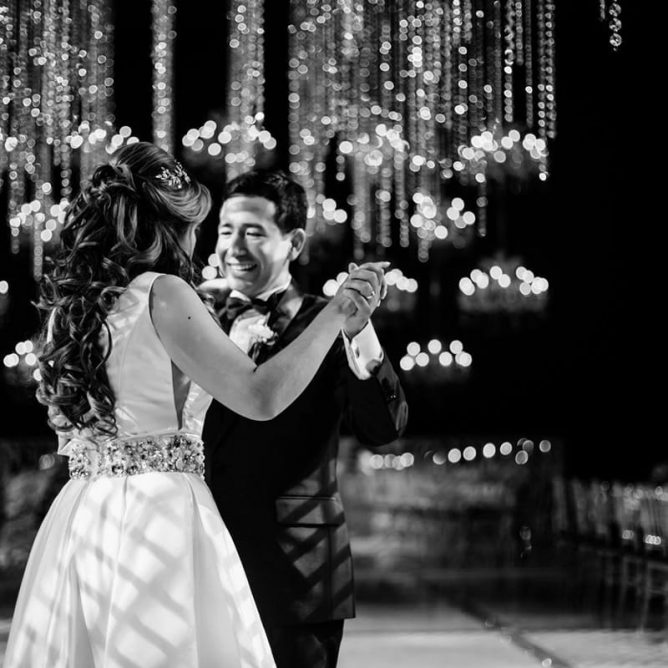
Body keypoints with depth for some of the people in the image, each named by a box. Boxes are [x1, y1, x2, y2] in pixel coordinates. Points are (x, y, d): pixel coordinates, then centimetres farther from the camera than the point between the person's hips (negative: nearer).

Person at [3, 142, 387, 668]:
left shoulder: (67, 303, 10)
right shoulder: (162, 293, -11)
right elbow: (260, 397, -16)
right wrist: (336, 312, -8)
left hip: (78, 519, 7)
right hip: (162, 519, -7)